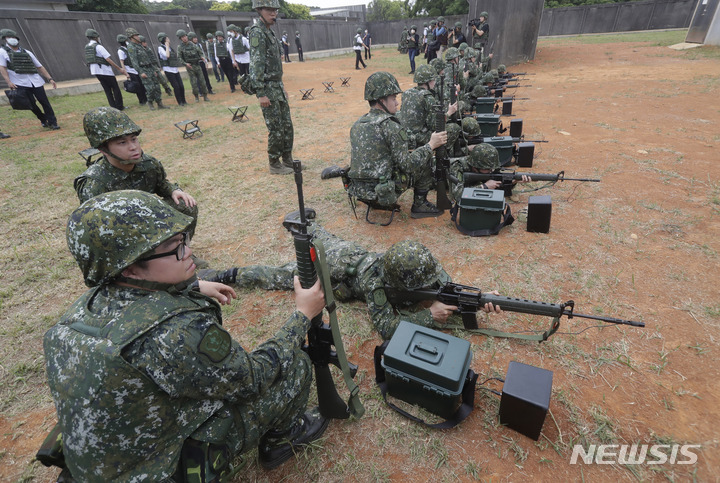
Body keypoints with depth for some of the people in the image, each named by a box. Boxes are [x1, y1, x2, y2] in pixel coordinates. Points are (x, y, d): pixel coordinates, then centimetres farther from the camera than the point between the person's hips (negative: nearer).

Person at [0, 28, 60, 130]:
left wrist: (50, 79, 6)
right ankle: (43, 120, 13)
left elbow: (39, 67, 19)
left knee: (45, 102, -6)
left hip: (36, 81, 3)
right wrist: (8, 82, -16)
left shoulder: (27, 52, 18)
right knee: (32, 105, -5)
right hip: (21, 84, -2)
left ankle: (52, 123, -2)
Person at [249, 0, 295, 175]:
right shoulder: (257, 32, -12)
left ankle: (288, 161, 22)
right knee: (276, 129, -4)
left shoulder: (270, 32, 16)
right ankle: (275, 165, 8)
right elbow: (256, 64, -18)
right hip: (268, 88, -9)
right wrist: (261, 93, -23)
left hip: (278, 86, 9)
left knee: (287, 126, 11)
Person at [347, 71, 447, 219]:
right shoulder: (390, 125, -15)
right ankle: (420, 204, 13)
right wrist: (431, 145, -3)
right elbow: (406, 165, -15)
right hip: (383, 193, -8)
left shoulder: (357, 125, 9)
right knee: (425, 158, 5)